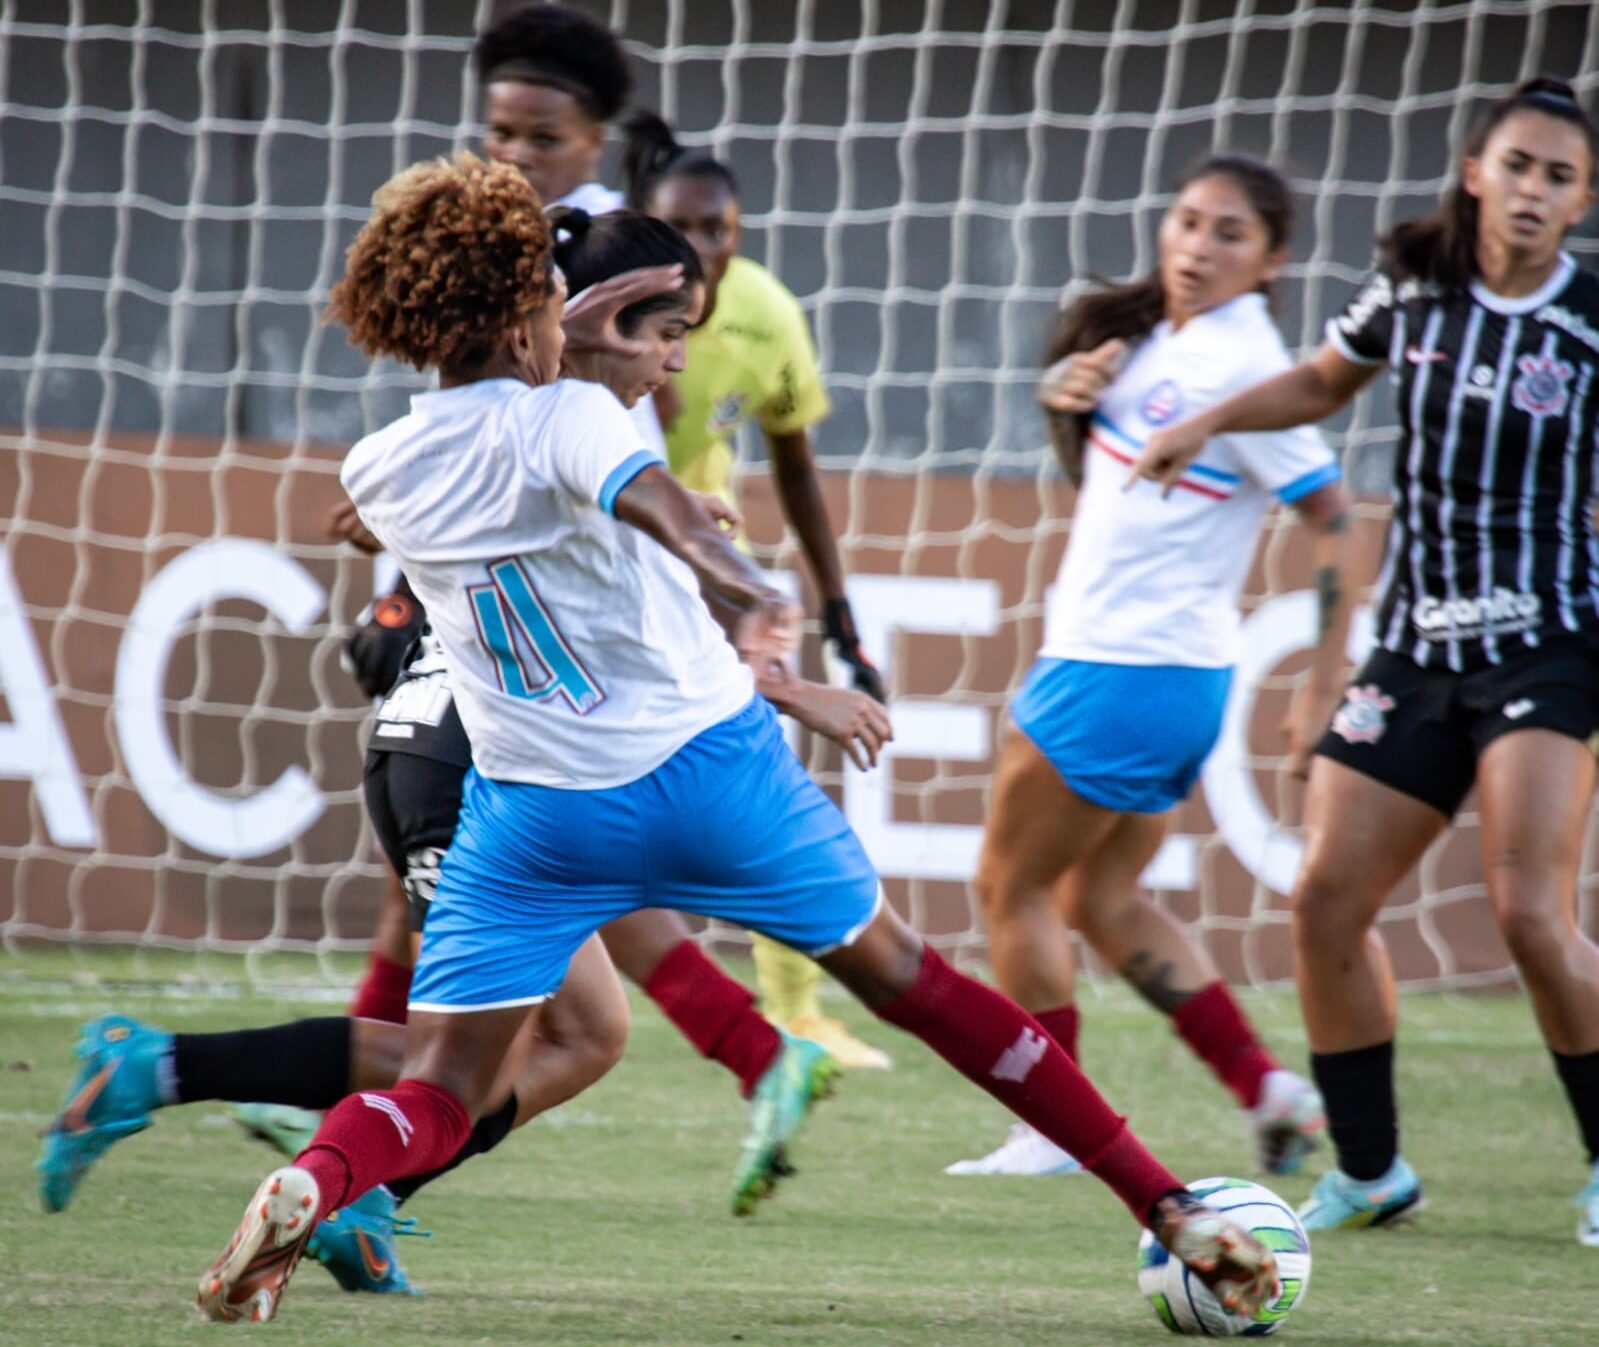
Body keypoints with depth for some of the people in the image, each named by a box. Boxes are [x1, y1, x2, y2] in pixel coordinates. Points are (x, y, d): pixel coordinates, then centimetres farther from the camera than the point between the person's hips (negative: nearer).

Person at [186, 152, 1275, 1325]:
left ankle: (310, 1185, -34)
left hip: (537, 813, 2)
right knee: (908, 980, 16)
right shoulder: (565, 418, -11)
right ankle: (1167, 1207, 18)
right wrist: (741, 588, -46)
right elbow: (648, 495, -33)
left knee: (436, 1100, 2)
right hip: (710, 765, -2)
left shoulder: (381, 474, 4)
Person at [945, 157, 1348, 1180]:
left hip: (1126, 675, -9)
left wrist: (1326, 686, -17)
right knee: (1103, 899, 15)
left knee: (1013, 888, 2)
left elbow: (1335, 521, -17)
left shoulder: (1242, 370, -17)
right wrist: (1068, 387, -2)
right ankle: (1269, 1089, 12)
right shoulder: (1154, 337, 7)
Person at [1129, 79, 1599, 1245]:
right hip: (1416, 648, 5)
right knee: (1327, 902, -1)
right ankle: (1370, 1170, 15)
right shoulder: (1414, 289, 4)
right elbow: (1323, 382, 23)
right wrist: (1204, 425, 13)